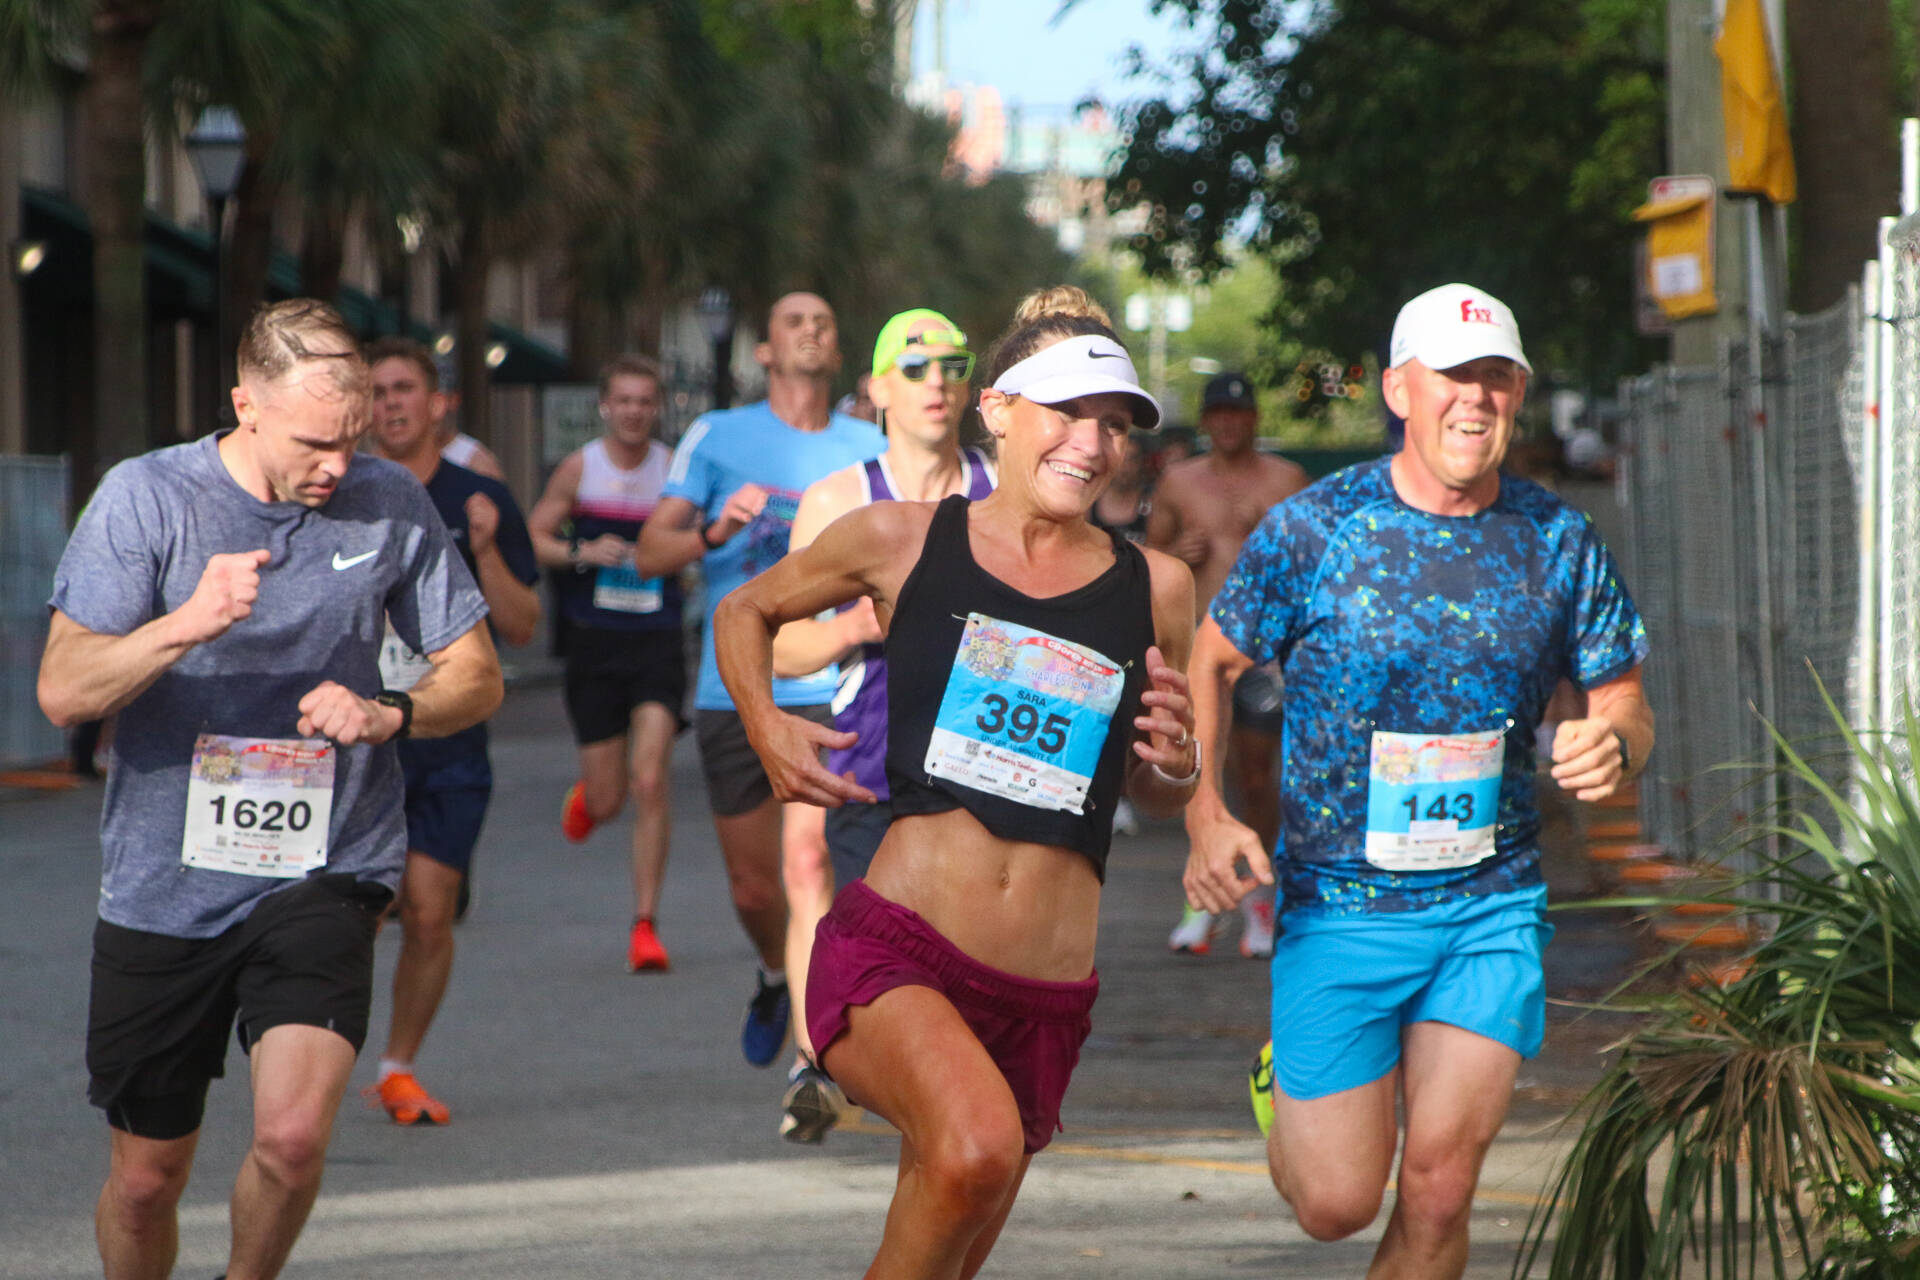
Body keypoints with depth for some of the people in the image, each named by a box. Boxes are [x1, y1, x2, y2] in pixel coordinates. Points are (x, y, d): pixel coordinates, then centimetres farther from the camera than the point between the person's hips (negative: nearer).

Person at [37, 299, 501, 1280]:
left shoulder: (390, 505, -1)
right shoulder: (145, 499, -7)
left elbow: (477, 677, 7)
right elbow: (62, 692, -13)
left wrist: (387, 714, -14)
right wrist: (186, 625, -30)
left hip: (323, 874, 0)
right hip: (163, 881, 0)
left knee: (293, 1135, -21)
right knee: (144, 1180, 7)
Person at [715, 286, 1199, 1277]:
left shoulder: (1155, 590, 8)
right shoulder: (903, 542, 3)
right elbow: (745, 611, 21)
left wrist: (1173, 764, -1)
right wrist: (766, 727, 3)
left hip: (1042, 999, 4)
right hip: (891, 949, -4)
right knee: (976, 1146, -33)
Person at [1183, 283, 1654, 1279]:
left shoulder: (1561, 544, 1)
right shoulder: (1312, 528, -7)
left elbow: (1626, 704, 9)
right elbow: (1207, 664, 3)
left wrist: (1614, 742, -16)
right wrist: (1205, 817, -11)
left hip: (1491, 907, 2)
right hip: (1338, 906, -2)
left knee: (1439, 1187, -7)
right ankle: (1286, 1087, 36)